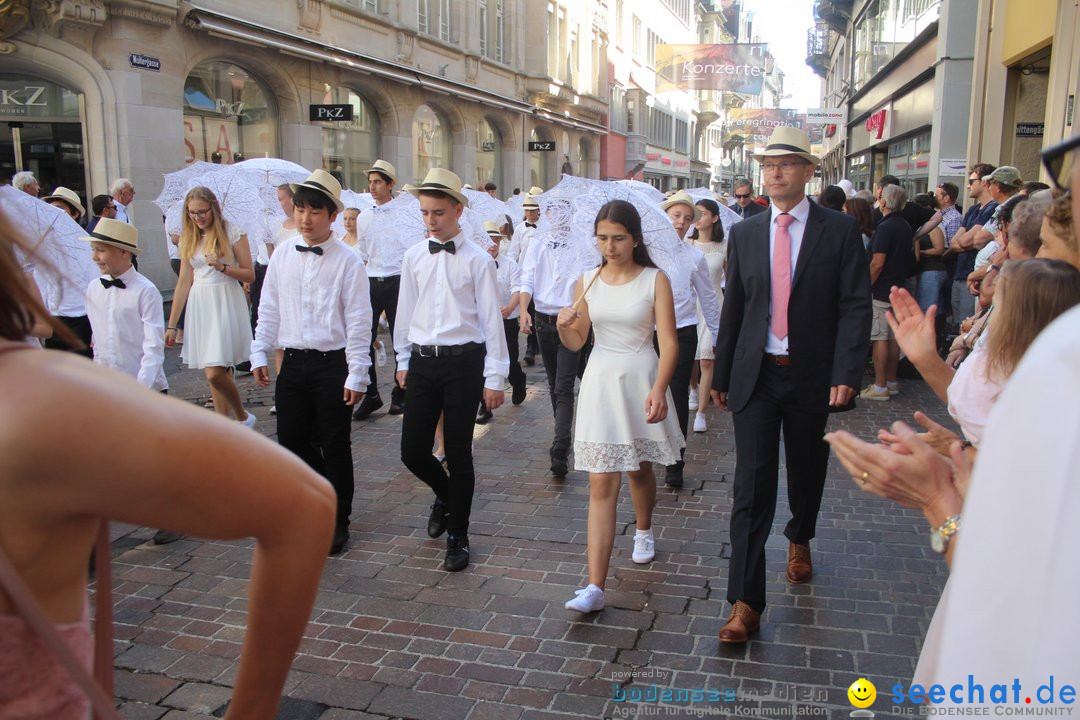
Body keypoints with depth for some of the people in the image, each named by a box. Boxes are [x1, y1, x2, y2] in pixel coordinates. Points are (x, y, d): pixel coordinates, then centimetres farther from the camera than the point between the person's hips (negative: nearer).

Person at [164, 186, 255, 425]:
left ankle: (243, 417, 11)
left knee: (215, 373, -13)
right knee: (215, 372, 8)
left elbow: (250, 275, -3)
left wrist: (223, 267, -19)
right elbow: (184, 282, 10)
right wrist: (171, 325, 8)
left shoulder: (232, 233, -4)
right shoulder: (188, 238, 11)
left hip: (226, 304, -5)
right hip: (199, 305, 5)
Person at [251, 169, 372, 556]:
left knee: (335, 447, 6)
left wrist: (356, 375, -12)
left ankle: (338, 521, 23)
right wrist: (260, 354, 7)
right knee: (292, 442, 13)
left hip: (332, 364, -4)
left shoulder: (348, 261, -9)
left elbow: (358, 321, -10)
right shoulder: (282, 255, 5)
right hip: (293, 363, 5)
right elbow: (269, 309, 11)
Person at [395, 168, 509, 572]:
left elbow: (491, 319, -5)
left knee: (458, 452, 4)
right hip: (422, 361, 4)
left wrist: (494, 378, -6)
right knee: (412, 451, 4)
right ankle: (445, 494, 38)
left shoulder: (477, 260, -6)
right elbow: (405, 311, 15)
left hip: (463, 361, -4)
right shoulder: (413, 257, 6)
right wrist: (403, 361, 17)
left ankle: (457, 537, 22)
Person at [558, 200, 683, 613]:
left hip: (641, 381, -1)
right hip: (600, 381, 1)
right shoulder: (588, 280, 3)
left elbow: (669, 342, -13)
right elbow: (576, 342, 8)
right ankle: (595, 587, -6)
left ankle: (643, 531, 51)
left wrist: (659, 389, -27)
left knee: (638, 468, 19)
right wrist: (563, 325, -14)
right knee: (601, 484, -4)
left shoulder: (654, 280, -7)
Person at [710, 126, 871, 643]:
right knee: (751, 485, -4)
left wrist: (845, 374, -18)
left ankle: (799, 539, 49)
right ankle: (746, 603, -2)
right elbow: (733, 307, 9)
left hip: (812, 376, -1)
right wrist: (721, 374, 10)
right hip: (756, 375, 1)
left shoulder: (840, 230, -3)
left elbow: (855, 307, -8)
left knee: (807, 471, 18)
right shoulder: (744, 233, 6)